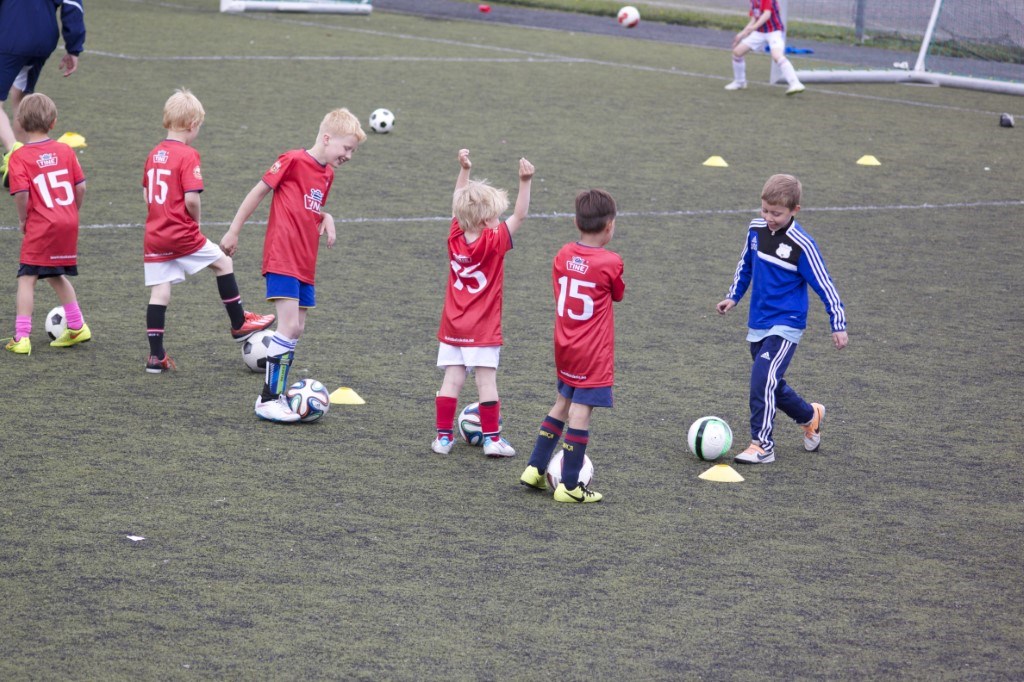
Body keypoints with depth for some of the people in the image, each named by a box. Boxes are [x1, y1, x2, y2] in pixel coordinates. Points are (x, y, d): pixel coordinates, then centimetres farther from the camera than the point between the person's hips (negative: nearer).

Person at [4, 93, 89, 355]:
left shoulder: (19, 156, -9)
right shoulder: (65, 151, 3)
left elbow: (21, 193, -18)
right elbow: (81, 187, 3)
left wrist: (23, 219, -2)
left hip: (40, 226, -5)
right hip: (68, 225, 5)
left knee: (27, 278, 1)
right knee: (56, 275, 22)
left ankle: (21, 338, -3)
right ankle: (77, 327, 26)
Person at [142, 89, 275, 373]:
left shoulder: (154, 154, 9)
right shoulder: (188, 156, -13)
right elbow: (191, 199, -21)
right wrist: (196, 220, -3)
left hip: (154, 236, 6)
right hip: (182, 234, -6)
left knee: (159, 293, 7)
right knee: (223, 262, 14)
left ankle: (156, 355, 5)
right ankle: (239, 325, 24)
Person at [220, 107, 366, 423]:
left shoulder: (327, 174, 14)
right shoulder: (294, 160, -10)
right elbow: (259, 191, -5)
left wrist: (325, 218, 1)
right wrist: (233, 231, -3)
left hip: (305, 264, 9)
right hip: (282, 259, -9)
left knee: (296, 330, 9)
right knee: (289, 327, -14)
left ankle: (276, 395, 16)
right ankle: (268, 400, -9)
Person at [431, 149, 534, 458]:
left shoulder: (455, 236, -3)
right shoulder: (494, 242, -16)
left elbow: (460, 203, 12)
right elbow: (520, 215, -18)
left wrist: (464, 170, 12)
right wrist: (525, 182, -24)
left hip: (452, 329, 5)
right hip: (483, 331, -5)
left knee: (452, 380, 6)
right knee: (487, 381, -1)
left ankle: (443, 436, 7)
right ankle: (492, 438, 0)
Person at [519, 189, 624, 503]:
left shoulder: (563, 255, 1)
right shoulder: (610, 262, -15)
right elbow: (618, 295, 2)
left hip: (564, 346, 6)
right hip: (593, 353, -6)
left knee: (562, 404, 22)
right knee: (580, 412, -2)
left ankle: (535, 468, 25)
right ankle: (569, 486, 1)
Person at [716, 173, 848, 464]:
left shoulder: (801, 245, -17)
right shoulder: (756, 229, 0)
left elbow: (824, 285, -11)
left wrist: (838, 324, -11)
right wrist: (734, 296, 18)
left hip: (785, 326, -7)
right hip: (758, 325, 7)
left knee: (762, 379, -21)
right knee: (772, 385, 16)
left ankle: (762, 445, -16)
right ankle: (810, 416, 40)